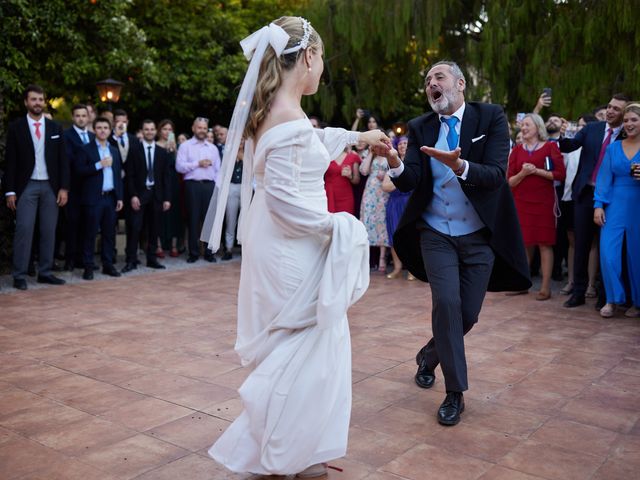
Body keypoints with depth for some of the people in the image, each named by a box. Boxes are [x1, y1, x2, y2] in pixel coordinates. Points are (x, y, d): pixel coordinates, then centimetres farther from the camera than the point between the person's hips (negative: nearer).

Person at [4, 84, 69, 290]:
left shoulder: (55, 128, 9)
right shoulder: (16, 127, 2)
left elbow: (62, 160, 7)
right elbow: (10, 161, -1)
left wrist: (64, 188, -1)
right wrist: (10, 191, -6)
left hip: (50, 187, 3)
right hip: (27, 186, -3)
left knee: (49, 231, 5)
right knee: (24, 230, -6)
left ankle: (45, 272, 13)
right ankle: (19, 275, 0)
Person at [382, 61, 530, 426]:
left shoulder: (492, 117, -6)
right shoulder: (421, 128, 1)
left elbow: (496, 174, -18)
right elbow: (410, 182, -10)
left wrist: (459, 166, -37)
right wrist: (395, 164, -32)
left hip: (479, 235, 0)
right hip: (436, 234, 1)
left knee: (468, 312, 4)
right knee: (447, 303, -13)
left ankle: (430, 355, 35)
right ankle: (455, 393, 3)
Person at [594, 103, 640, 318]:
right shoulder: (613, 148, 8)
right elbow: (604, 179, 6)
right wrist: (598, 205, -3)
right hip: (616, 206, 2)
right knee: (607, 252, -8)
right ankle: (613, 299, 5)